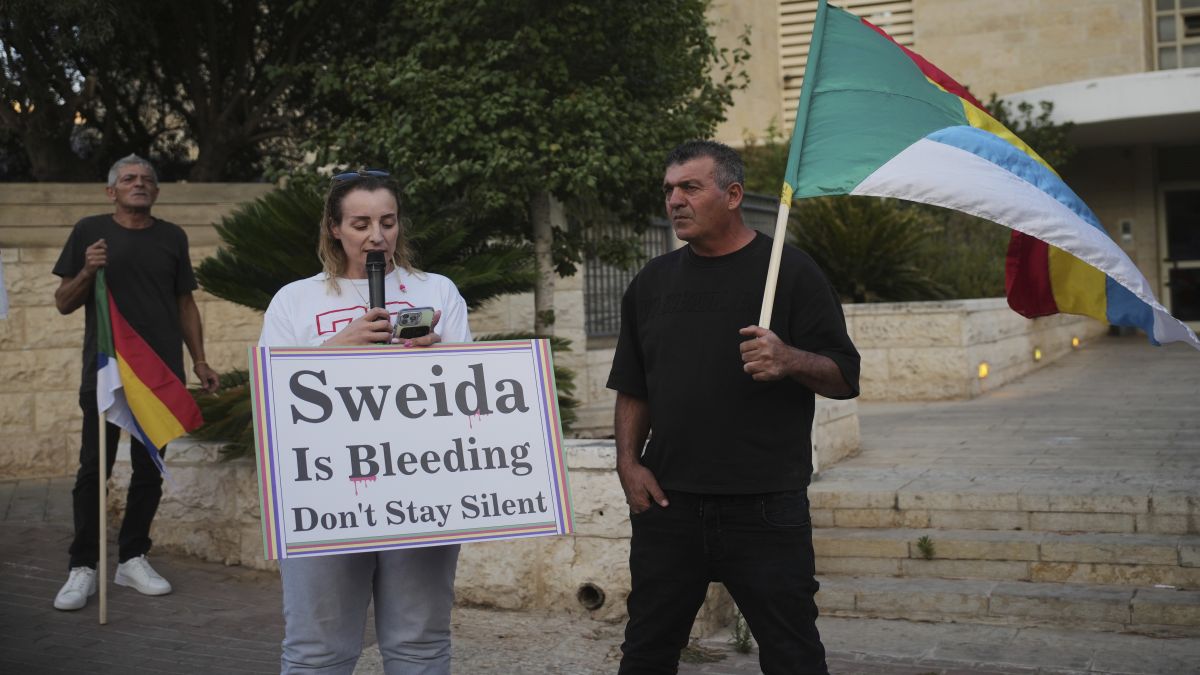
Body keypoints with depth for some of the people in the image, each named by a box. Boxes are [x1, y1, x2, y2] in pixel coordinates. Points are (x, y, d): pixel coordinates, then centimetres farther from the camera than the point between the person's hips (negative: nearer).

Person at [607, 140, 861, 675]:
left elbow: (845, 378, -4)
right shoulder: (653, 282, 12)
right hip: (668, 504, 4)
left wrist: (789, 360, -23)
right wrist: (628, 462, 2)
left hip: (765, 509, -4)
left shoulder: (790, 271, 0)